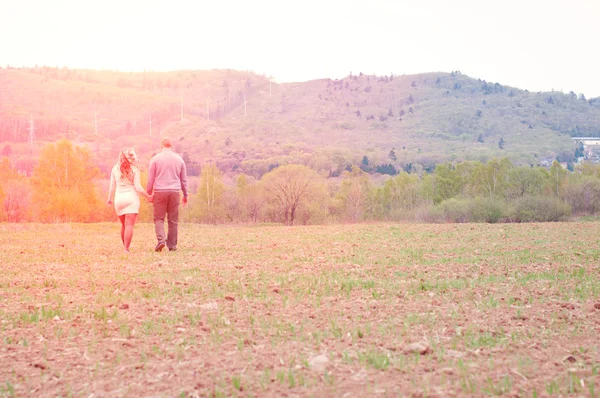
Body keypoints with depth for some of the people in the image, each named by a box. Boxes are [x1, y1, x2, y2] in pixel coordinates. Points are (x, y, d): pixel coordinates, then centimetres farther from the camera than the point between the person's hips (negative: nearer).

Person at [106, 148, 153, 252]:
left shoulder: (115, 169, 4)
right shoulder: (134, 169, -6)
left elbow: (112, 186, 8)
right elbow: (138, 187, -8)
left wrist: (110, 199, 22)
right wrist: (148, 196, 4)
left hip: (119, 199, 4)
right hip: (131, 198, -4)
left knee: (124, 225, 15)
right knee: (129, 225, -6)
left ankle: (125, 247, 20)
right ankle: (126, 249, -13)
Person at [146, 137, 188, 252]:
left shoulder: (155, 159, 1)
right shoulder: (179, 159, 9)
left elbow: (150, 179, 1)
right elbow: (184, 179, 14)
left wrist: (148, 194, 10)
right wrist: (185, 195, 22)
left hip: (160, 192, -2)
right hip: (174, 192, 2)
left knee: (159, 218, 4)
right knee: (173, 220, 7)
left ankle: (161, 239, -17)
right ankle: (172, 245, 7)